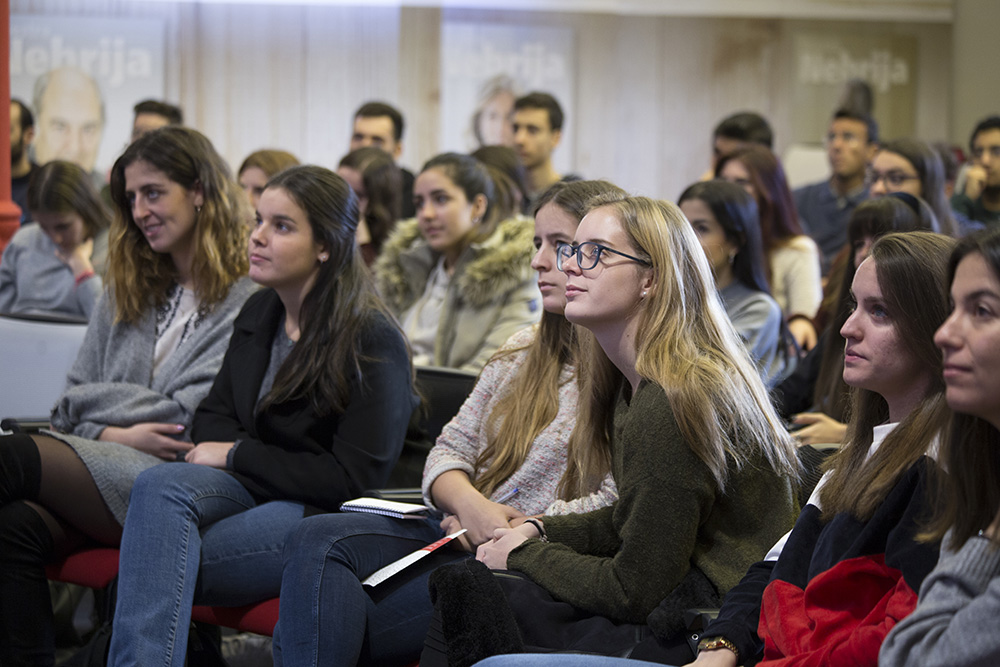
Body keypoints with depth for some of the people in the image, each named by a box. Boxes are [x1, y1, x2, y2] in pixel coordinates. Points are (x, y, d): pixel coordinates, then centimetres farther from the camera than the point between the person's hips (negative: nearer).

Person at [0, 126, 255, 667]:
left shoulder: (246, 299, 2)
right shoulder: (125, 291, 25)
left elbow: (189, 421, -5)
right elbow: (74, 399, 19)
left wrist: (97, 414, 2)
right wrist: (115, 433, -1)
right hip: (101, 462, 6)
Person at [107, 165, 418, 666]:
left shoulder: (373, 341, -9)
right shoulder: (259, 314, 14)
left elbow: (355, 478, -13)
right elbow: (213, 415, 22)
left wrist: (239, 455, -10)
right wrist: (217, 448, -4)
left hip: (322, 512, -6)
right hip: (249, 490, 6)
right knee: (160, 485, -29)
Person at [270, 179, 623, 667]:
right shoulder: (521, 352, 21)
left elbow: (615, 509, -14)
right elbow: (450, 450, 16)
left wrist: (511, 534, -14)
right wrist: (471, 506, -7)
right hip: (464, 533, 7)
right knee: (321, 539, -21)